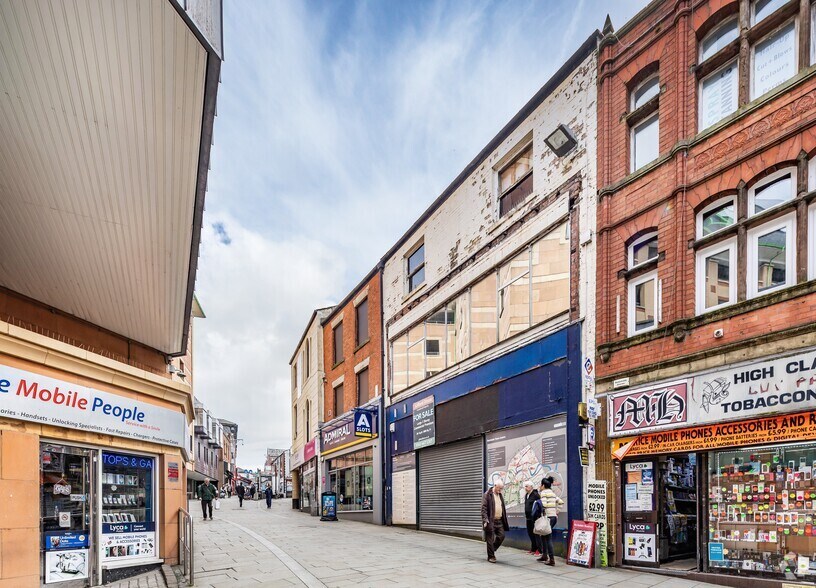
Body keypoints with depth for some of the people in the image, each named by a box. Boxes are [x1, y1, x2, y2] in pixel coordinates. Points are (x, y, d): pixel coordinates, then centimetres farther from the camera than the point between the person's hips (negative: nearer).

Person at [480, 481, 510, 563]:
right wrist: (485, 520, -21)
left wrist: (505, 521, 19)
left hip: (499, 521, 7)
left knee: (501, 536, 2)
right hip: (490, 521, -7)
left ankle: (492, 550, 22)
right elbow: (484, 508, -12)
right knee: (490, 539, -2)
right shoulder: (487, 495, -7)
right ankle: (491, 556, 8)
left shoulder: (500, 495, 16)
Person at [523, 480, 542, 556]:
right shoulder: (526, 495, 14)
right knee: (530, 533, 13)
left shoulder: (535, 495, -13)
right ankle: (533, 549, 22)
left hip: (535, 518, -9)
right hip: (528, 518, 9)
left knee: (536, 534, -6)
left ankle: (539, 550, -2)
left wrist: (537, 517, -18)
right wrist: (526, 515, 20)